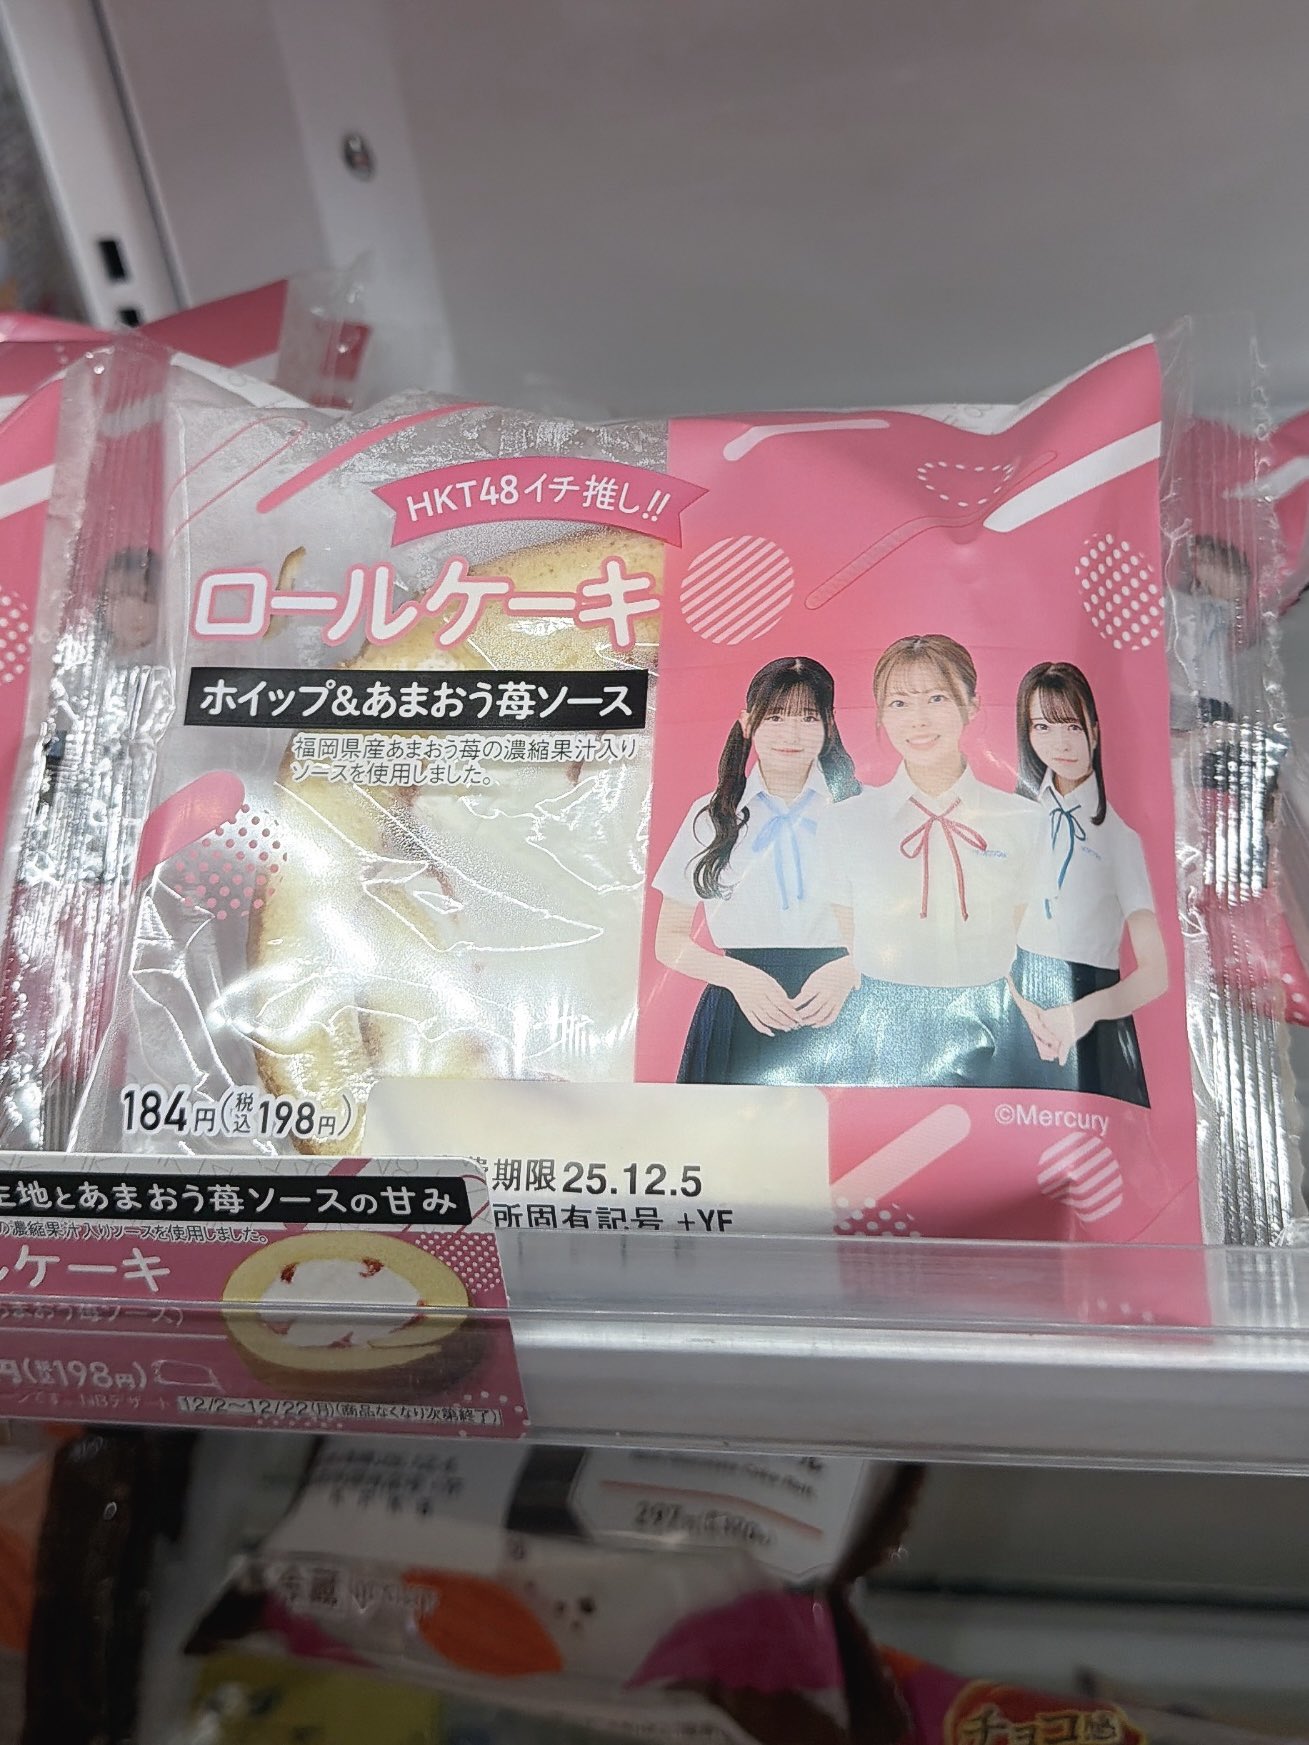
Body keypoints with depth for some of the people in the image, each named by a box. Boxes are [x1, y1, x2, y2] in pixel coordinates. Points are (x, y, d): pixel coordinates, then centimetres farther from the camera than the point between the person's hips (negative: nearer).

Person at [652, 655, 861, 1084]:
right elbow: (669, 940, 9)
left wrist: (847, 971, -14)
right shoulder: (711, 816, 7)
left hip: (836, 1021, 0)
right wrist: (736, 976, -10)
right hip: (739, 1023, 1)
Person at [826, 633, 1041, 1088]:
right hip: (888, 1037, -1)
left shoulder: (1022, 820, 2)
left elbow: (1030, 943, 7)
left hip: (994, 1036, 1)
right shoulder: (847, 822, 1)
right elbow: (844, 944, 4)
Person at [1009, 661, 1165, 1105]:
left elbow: (1154, 973, -12)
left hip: (1092, 1033, -3)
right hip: (1021, 1016, 3)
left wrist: (1087, 1011, -25)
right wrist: (1023, 1007, -11)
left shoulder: (1119, 832, -10)